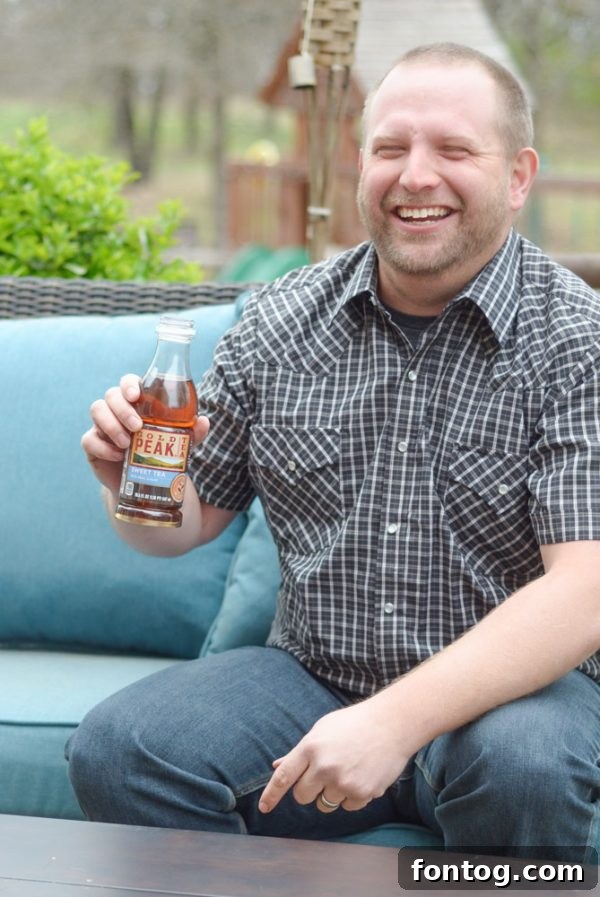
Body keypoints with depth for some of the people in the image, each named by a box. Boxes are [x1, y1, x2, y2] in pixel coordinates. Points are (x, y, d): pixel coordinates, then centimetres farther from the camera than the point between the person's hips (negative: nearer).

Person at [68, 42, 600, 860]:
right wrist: (130, 482, -11)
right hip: (312, 677, 4)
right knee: (115, 753, -20)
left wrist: (402, 720, -31)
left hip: (515, 685, -3)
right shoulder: (278, 325, 3)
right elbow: (187, 521, 14)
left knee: (525, 767, -36)